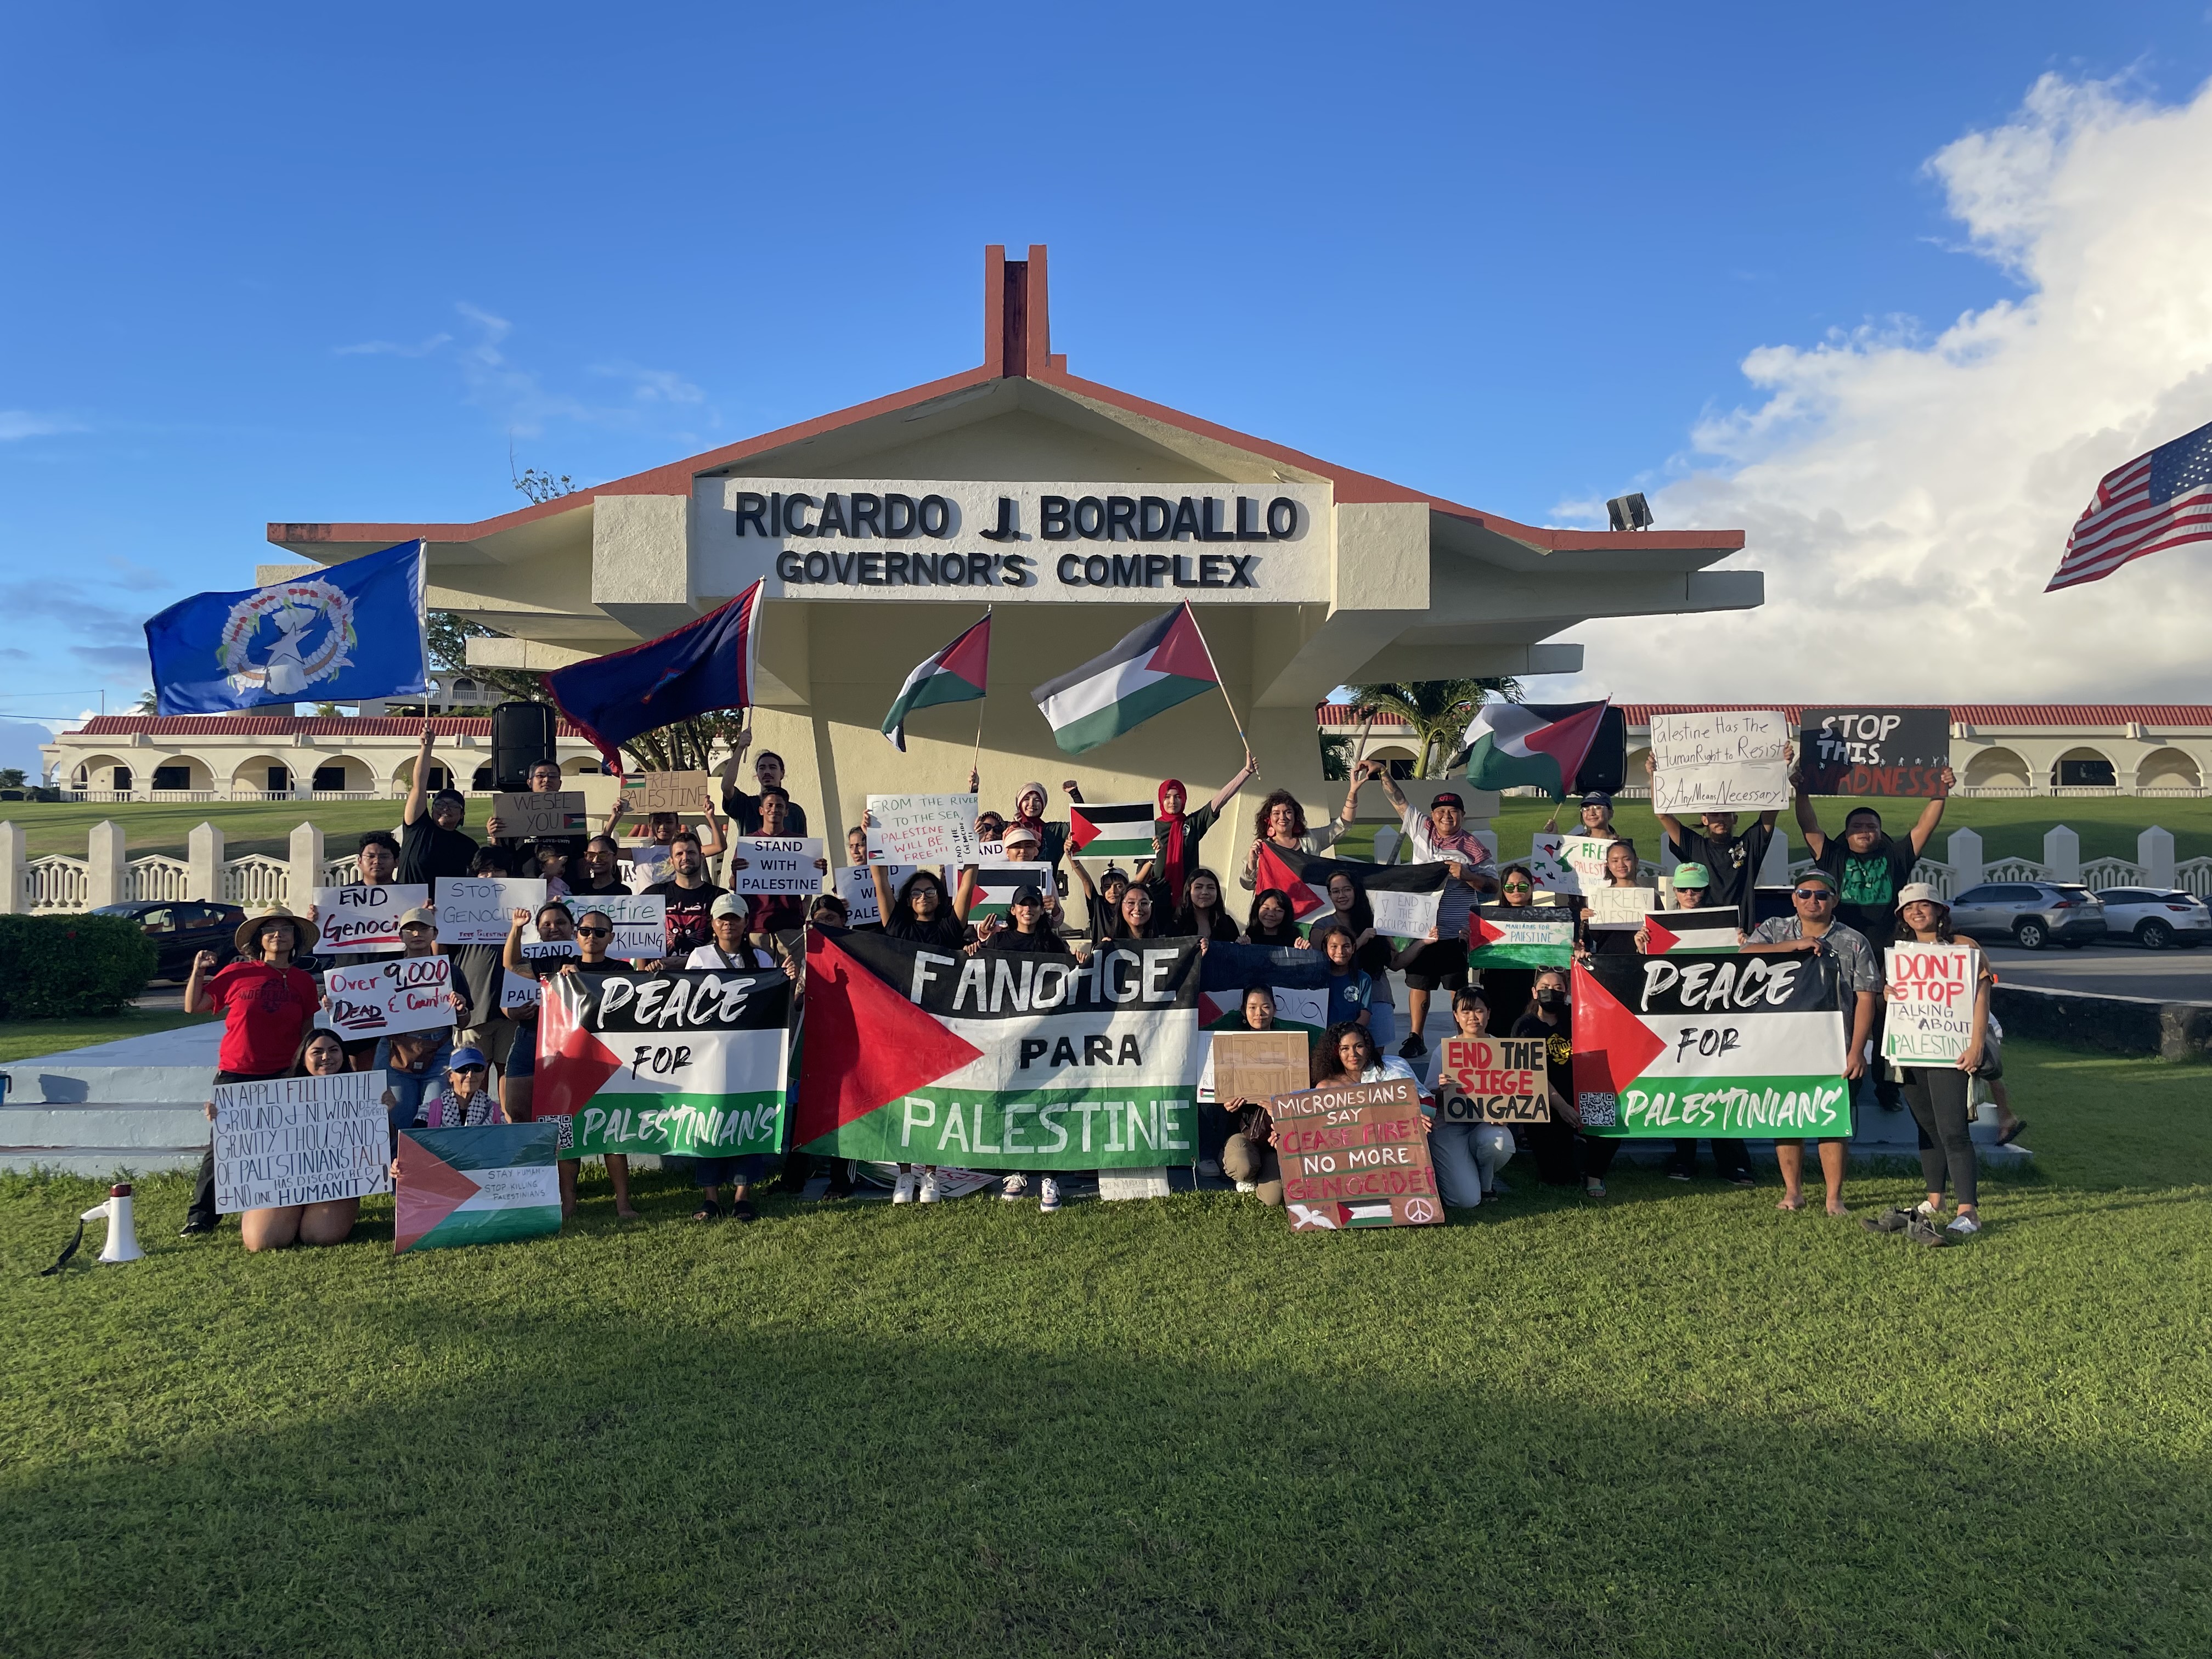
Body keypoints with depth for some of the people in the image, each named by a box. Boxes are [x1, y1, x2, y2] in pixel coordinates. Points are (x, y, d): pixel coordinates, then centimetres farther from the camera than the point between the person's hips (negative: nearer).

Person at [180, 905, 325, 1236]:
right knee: (221, 1146, 2)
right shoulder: (237, 973, 0)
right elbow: (193, 1007, 6)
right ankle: (201, 1217, 12)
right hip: (235, 1075, -1)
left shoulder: (304, 981, 5)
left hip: (283, 1077, 1)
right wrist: (198, 971, -3)